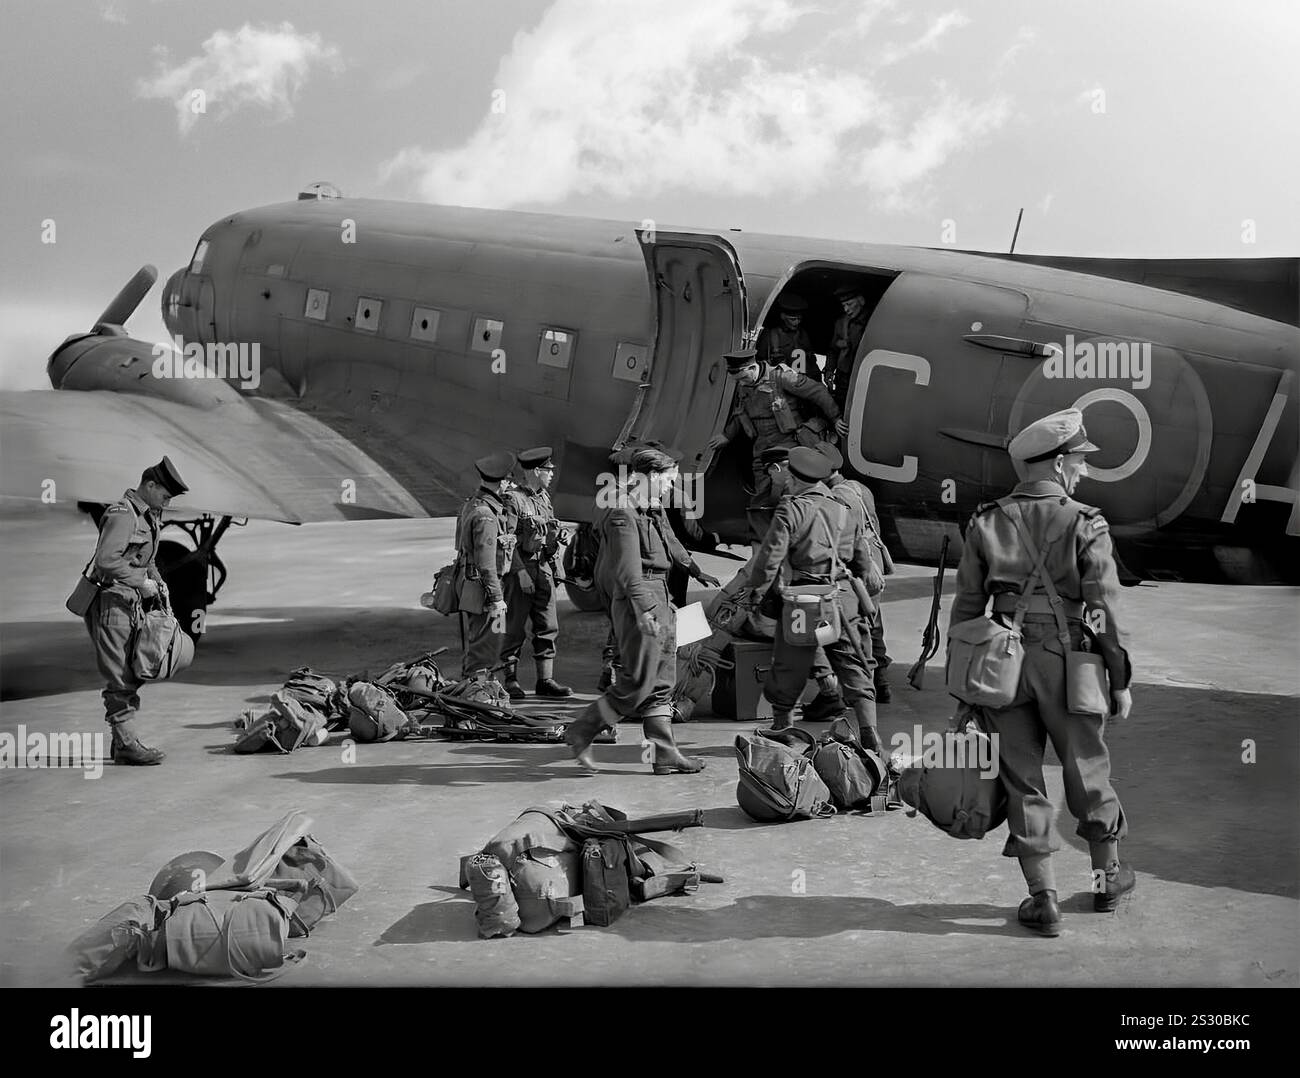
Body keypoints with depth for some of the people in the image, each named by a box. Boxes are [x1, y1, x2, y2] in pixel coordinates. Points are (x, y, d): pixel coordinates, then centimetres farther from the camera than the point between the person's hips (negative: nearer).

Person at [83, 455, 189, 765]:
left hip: (131, 602, 10)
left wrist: (157, 580, 11)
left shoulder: (148, 516, 16)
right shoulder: (122, 514, -15)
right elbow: (106, 560, -25)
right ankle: (126, 744, -7)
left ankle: (122, 740, 17)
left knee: (133, 674, 11)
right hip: (111, 600, -10)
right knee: (120, 678, -8)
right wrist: (141, 582, -19)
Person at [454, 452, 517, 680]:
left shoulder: (472, 503, 9)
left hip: (468, 581, 10)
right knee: (485, 648, -5)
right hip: (481, 586, -10)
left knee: (475, 646, 19)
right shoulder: (485, 515, -21)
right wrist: (496, 599, -20)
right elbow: (486, 562, -22)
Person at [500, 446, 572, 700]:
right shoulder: (513, 499, -10)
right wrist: (521, 573, -19)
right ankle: (510, 681, 6)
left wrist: (554, 565, 9)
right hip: (520, 568, -7)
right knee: (515, 628, -1)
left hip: (544, 567, 7)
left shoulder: (544, 497, 14)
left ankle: (545, 679, 12)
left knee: (548, 627, 7)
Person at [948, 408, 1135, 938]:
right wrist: (1120, 680, -1)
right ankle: (1106, 875, 33)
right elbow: (1106, 610, -9)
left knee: (1022, 779, 8)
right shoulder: (1085, 526, -8)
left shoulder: (986, 523, 1)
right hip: (1065, 663, -2)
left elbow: (967, 606, 4)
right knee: (1087, 770, 16)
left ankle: (1043, 898, 10)